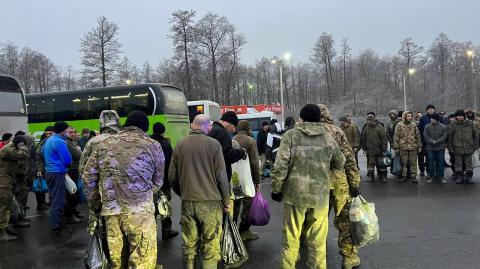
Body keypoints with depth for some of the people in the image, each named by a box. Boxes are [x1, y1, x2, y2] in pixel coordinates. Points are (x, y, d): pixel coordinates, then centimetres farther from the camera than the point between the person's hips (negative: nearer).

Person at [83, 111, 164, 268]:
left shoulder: (105, 144, 11)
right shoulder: (153, 146, 2)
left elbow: (88, 176, 13)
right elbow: (158, 181, 7)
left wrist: (94, 203, 22)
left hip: (110, 209, 4)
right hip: (140, 210, -4)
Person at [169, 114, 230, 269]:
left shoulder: (180, 145, 4)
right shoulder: (213, 144, -6)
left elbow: (172, 177, 7)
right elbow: (221, 176, -6)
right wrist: (226, 200, 5)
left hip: (187, 202, 4)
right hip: (210, 201, -3)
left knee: (189, 244, 13)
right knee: (210, 247, 3)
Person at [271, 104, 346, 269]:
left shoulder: (291, 135, -4)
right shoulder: (328, 138, 4)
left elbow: (281, 166, -9)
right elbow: (340, 164, 16)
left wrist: (276, 189, 1)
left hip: (295, 193, -2)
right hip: (320, 194, 2)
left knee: (291, 237, 9)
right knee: (318, 239, 11)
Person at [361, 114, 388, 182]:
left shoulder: (379, 127, -8)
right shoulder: (366, 128, 3)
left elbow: (384, 139, -8)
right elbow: (363, 139, 11)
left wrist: (384, 150, -11)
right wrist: (364, 149, 7)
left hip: (379, 150, -2)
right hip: (370, 150, 2)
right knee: (370, 164, 7)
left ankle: (383, 176, 18)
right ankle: (370, 176, 16)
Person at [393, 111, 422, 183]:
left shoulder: (413, 125, 7)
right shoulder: (399, 125, -1)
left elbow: (418, 136, 12)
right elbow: (396, 137, -2)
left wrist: (419, 146, 8)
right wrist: (396, 147, -4)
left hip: (413, 147, 2)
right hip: (403, 147, -2)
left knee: (413, 162, 4)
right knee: (404, 163, 6)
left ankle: (413, 176, 10)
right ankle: (404, 176, 16)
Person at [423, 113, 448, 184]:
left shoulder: (443, 127, -1)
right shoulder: (427, 127, 2)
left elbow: (444, 136, -7)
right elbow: (426, 136, -5)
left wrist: (436, 142, -16)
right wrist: (432, 141, -17)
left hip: (440, 148, -1)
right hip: (430, 148, 1)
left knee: (441, 163, 5)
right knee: (431, 163, 7)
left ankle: (441, 177, 14)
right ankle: (431, 176, 16)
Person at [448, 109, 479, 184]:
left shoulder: (470, 123, 2)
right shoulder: (453, 124, -1)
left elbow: (475, 135, 8)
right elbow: (449, 136, 3)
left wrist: (475, 145, 5)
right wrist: (450, 147, 1)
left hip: (468, 148, 1)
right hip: (458, 148, -1)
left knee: (469, 163, 8)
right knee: (458, 164, 6)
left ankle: (469, 177, 18)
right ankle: (459, 177, 15)